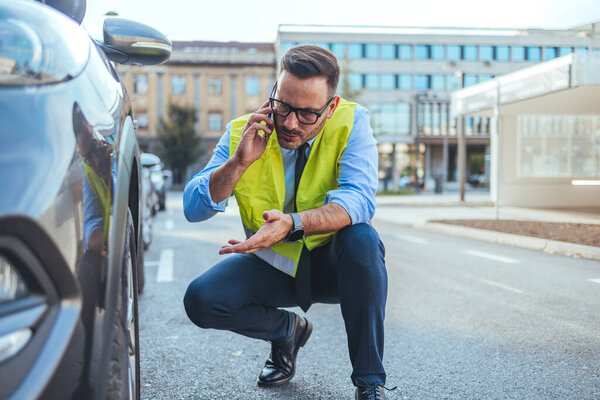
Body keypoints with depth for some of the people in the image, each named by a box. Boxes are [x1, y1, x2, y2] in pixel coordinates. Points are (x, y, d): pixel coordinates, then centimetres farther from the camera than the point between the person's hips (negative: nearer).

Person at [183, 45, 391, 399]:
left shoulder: (351, 122, -17)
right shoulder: (242, 133, -11)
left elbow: (359, 199, -31)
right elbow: (193, 210, -14)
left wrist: (293, 223, -47)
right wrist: (239, 162, -29)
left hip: (333, 265, -2)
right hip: (272, 266, 2)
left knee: (361, 238, -34)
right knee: (200, 300, -19)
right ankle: (288, 330, 11)